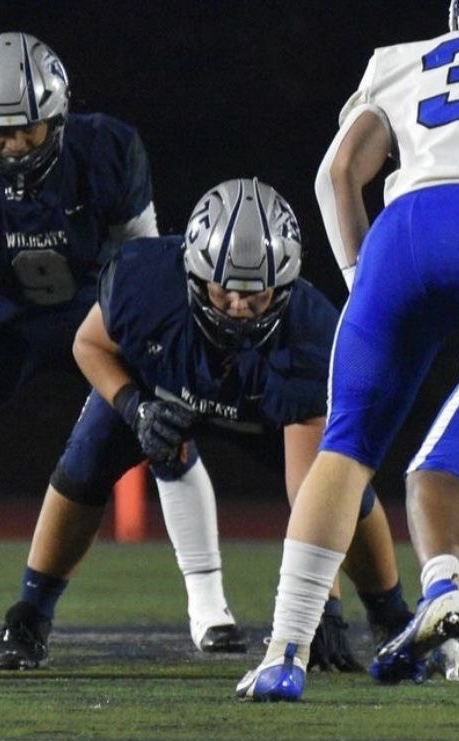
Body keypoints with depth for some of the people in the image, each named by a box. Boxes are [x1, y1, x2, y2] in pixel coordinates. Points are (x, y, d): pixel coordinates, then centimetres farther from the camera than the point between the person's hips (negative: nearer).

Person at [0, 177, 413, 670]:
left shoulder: (309, 343, -43)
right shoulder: (144, 279, -41)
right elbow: (90, 345, -16)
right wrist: (135, 410, -35)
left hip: (276, 403, -1)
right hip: (153, 383, 1)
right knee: (85, 468, -17)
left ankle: (396, 625, 10)